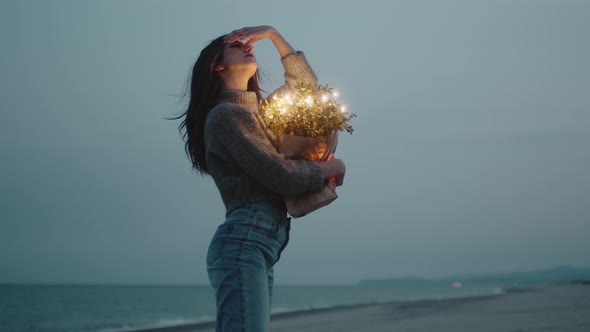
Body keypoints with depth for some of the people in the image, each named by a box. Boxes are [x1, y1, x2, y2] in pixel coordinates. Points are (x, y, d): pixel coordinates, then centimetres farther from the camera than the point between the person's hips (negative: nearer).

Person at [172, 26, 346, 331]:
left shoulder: (257, 110, 24)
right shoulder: (224, 115, -3)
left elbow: (305, 84, 35)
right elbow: (279, 175, -10)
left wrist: (272, 34, 25)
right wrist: (329, 168, 6)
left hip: (257, 248, 9)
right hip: (243, 243, -9)